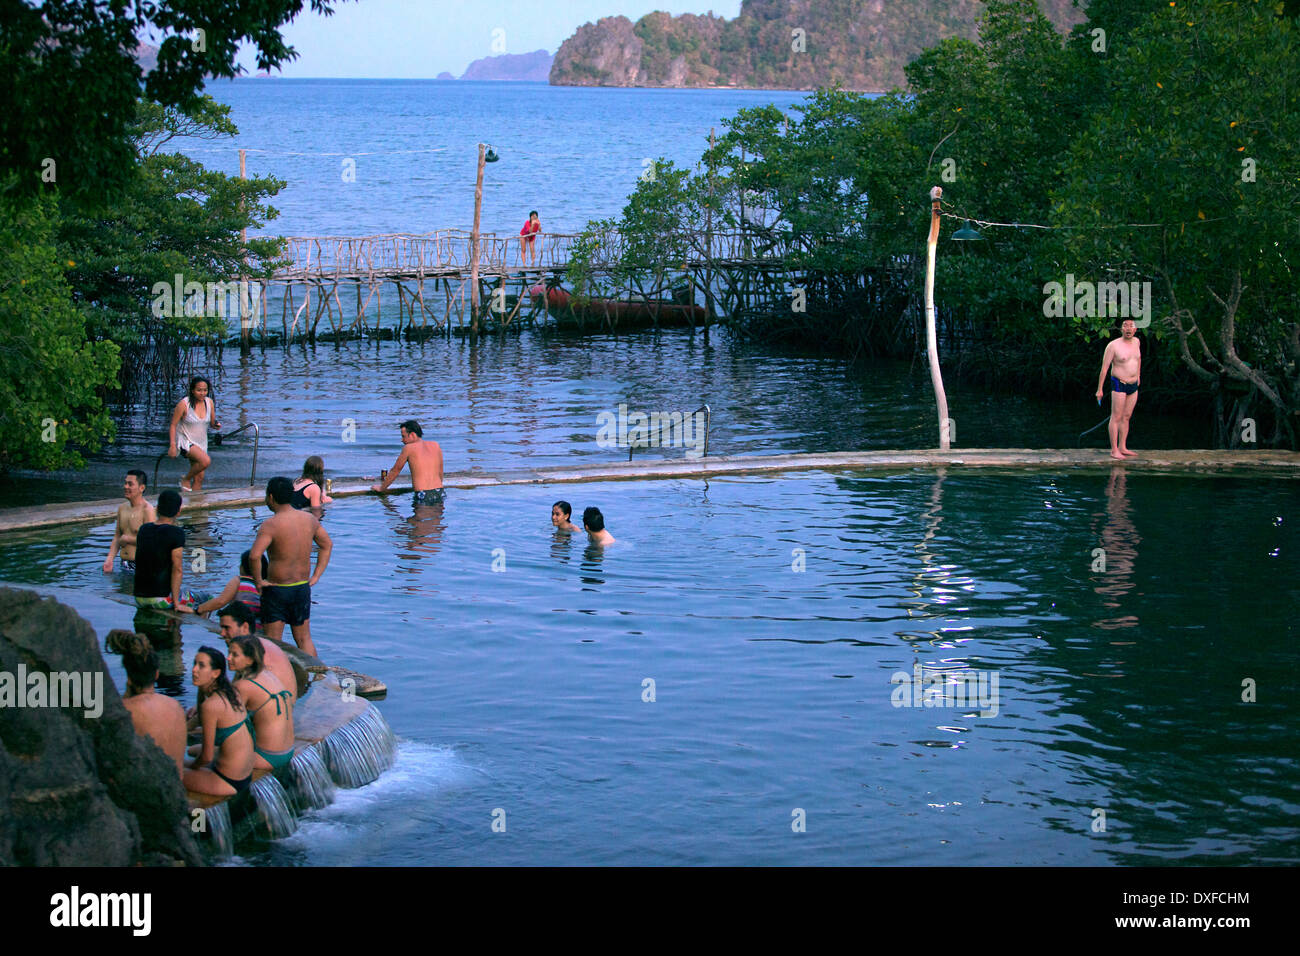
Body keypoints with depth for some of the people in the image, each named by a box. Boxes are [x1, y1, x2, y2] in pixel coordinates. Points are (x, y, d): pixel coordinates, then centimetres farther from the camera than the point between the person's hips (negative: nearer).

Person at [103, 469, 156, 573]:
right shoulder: (122, 508, 11)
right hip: (124, 564, 7)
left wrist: (127, 539, -10)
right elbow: (117, 537, 15)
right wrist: (109, 559, 3)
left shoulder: (147, 510, -12)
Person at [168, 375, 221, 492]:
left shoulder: (209, 402, -2)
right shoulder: (184, 404, -17)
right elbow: (173, 425, -11)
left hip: (201, 443, 6)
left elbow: (212, 422, 10)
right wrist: (172, 446, -17)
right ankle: (185, 480, -6)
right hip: (185, 441, -6)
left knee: (199, 478, 4)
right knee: (206, 461, -29)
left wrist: (216, 425, -15)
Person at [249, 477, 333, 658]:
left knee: (273, 643, 3)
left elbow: (254, 556, -30)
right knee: (304, 639, 17)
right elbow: (327, 545, 15)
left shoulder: (271, 524, -18)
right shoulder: (309, 519, 2)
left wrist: (258, 580, -15)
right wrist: (315, 576, 15)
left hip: (277, 589, -6)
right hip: (303, 588, 6)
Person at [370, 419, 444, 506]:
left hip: (423, 496, -5)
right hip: (440, 494, 5)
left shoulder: (408, 448, 2)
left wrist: (381, 488, 27)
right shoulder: (435, 445, 14)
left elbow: (395, 471, 14)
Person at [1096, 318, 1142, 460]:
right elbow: (1104, 368, -12)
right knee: (1116, 417, -5)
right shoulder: (1113, 345, -14)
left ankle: (1122, 448, 16)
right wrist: (1099, 389, -11)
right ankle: (1114, 450, -3)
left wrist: (1138, 375, 30)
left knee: (1126, 417, 10)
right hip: (1119, 385, -6)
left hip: (1133, 385, 6)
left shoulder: (1136, 341, 4)